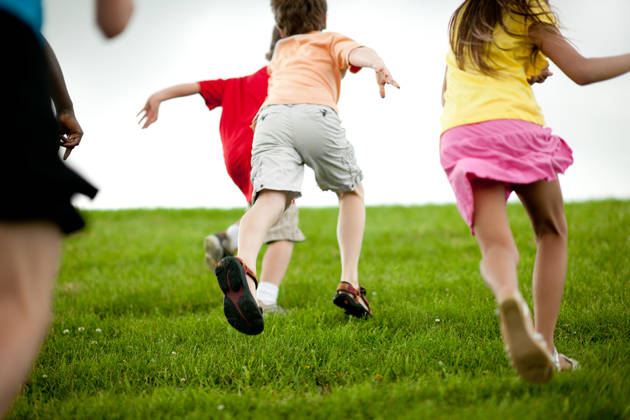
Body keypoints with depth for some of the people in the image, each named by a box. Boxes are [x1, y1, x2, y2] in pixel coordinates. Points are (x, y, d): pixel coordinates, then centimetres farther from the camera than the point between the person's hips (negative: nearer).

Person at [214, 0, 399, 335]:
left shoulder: (280, 52, 41)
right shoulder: (331, 41, 29)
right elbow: (356, 53, 4)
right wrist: (377, 63, -16)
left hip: (272, 115, 2)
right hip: (316, 114, -2)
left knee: (269, 199, -21)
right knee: (352, 192, 22)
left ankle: (243, 265, -52)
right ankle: (349, 284, 10)